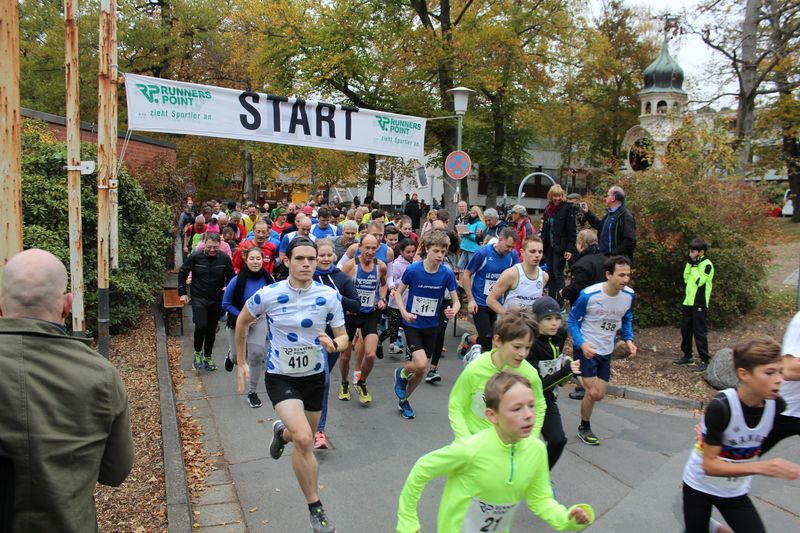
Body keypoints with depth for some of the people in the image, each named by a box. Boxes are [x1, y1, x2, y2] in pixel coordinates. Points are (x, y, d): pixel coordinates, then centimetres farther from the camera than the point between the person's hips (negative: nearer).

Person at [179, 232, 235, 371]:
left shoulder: (225, 259, -8)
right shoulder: (195, 257, -10)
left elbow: (231, 276, 6)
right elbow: (182, 273, 3)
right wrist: (182, 293, 0)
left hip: (217, 300, 2)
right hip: (198, 298, -2)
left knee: (212, 330, 11)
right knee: (201, 326, -18)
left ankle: (208, 357, 30)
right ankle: (198, 352, 9)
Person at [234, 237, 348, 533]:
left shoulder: (329, 296, -12)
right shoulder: (269, 295, -14)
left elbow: (343, 336, -4)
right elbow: (242, 322, 4)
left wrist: (334, 345, -27)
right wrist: (241, 363, 7)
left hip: (314, 376, 3)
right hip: (280, 377, -3)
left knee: (303, 439, 17)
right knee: (304, 440, -20)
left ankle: (281, 432, 55)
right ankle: (316, 508, 0)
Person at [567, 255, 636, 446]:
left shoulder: (629, 295, -9)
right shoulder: (588, 295, -24)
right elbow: (572, 320, -12)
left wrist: (629, 339, -6)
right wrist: (582, 344, -26)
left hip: (606, 351, 5)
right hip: (586, 349, -5)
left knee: (600, 395, 10)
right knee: (593, 392, -7)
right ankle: (584, 429, 18)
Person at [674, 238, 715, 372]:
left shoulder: (707, 264, -12)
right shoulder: (694, 263, 13)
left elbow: (699, 281, -20)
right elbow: (686, 278, 10)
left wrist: (694, 266, -16)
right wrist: (689, 264, 2)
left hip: (700, 304, -8)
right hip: (688, 302, 8)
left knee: (699, 332, -6)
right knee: (685, 329, 14)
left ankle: (705, 361, 1)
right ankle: (687, 356, 26)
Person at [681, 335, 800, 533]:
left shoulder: (777, 405, -15)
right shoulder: (720, 407, -29)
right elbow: (709, 465, -26)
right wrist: (761, 467, -34)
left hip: (736, 491, 4)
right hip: (700, 486, -4)